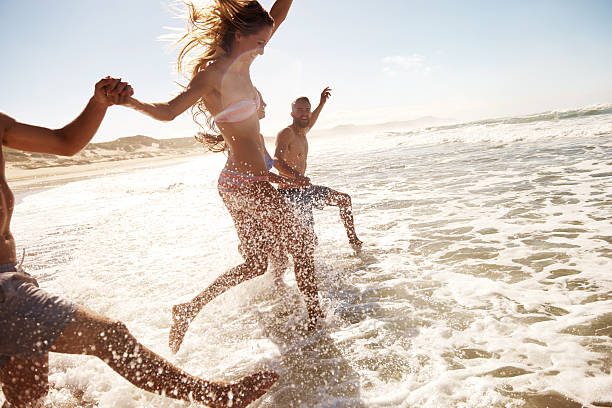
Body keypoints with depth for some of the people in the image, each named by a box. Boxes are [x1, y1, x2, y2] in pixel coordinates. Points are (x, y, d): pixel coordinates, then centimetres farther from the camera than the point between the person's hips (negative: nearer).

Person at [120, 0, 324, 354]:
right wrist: (131, 101, -32)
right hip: (249, 183, -9)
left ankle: (189, 310, 19)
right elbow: (168, 112, -18)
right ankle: (316, 318, 26)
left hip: (240, 182, 9)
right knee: (303, 244, 8)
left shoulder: (241, 66, 11)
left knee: (255, 263, 18)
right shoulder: (214, 74, -13)